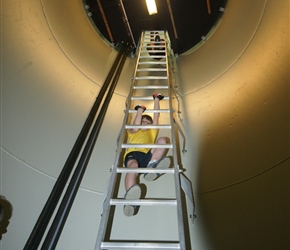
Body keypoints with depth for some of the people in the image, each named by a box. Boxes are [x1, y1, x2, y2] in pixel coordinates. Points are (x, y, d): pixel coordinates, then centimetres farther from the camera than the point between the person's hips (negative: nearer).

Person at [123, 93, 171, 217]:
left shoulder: (152, 132, 40)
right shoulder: (133, 132, 36)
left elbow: (156, 116, 37)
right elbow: (135, 127, 12)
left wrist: (156, 99, 42)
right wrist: (140, 110, 23)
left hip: (147, 156, 2)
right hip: (132, 153, -1)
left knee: (163, 140, -21)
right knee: (133, 166, -38)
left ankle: (151, 167, -43)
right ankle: (130, 199, -63)